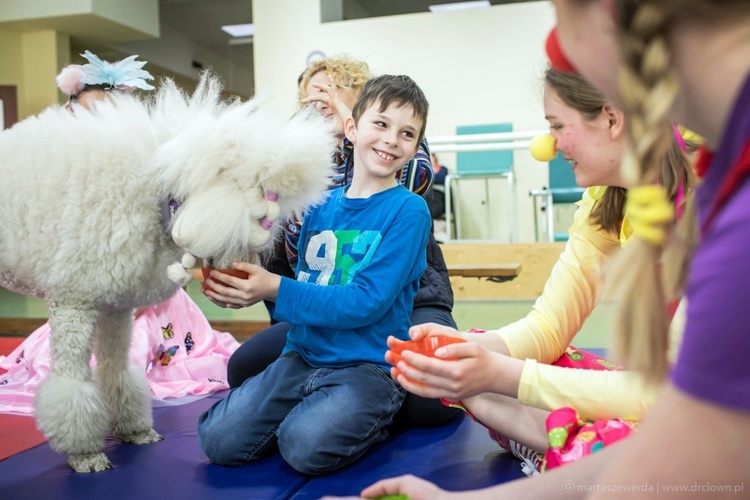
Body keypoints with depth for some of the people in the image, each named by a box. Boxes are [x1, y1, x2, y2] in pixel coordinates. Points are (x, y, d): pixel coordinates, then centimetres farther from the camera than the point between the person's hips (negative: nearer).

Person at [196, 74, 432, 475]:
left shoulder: (408, 210, -8)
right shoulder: (320, 205, 9)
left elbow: (368, 303, -16)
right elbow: (302, 289, 13)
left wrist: (275, 289, -18)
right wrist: (243, 289, -6)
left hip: (369, 365, -4)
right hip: (302, 355, 5)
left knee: (306, 447, -28)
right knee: (219, 440, -10)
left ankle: (369, 418, 2)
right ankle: (309, 410, 13)